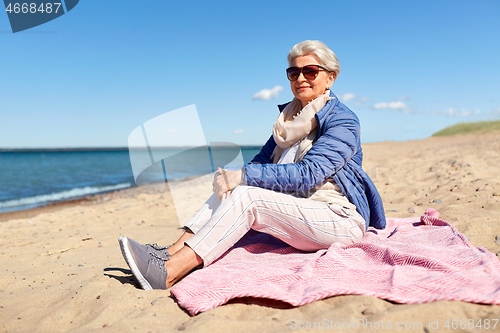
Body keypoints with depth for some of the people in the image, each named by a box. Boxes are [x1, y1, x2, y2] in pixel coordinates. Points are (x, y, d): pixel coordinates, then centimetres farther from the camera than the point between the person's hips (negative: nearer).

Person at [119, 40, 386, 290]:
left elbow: (308, 173, -24)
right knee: (230, 188, -14)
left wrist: (243, 176, -27)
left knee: (245, 197, -26)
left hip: (341, 220, -7)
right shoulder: (290, 116, 13)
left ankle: (167, 273, -30)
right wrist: (232, 177, -15)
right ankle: (171, 254, -20)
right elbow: (264, 159, 6)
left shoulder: (343, 121, -10)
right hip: (299, 211, 7)